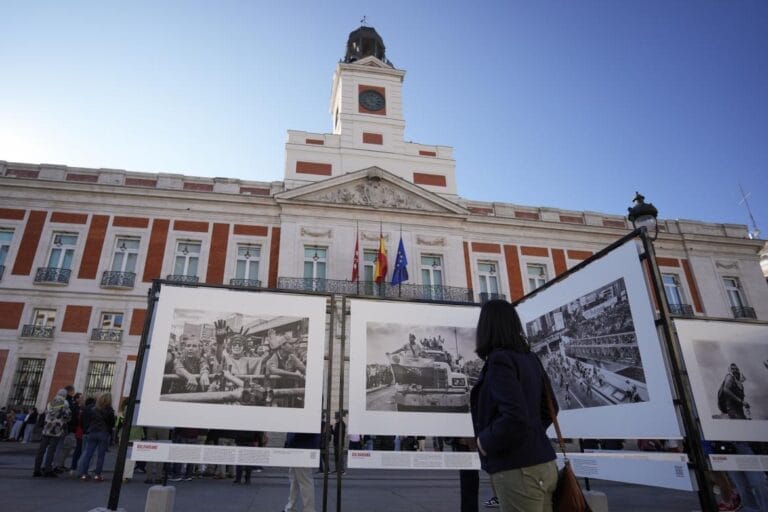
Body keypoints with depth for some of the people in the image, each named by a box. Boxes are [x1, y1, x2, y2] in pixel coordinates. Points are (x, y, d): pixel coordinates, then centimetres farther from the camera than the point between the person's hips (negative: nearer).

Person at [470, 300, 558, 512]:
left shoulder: (499, 360, -16)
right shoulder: (530, 359, 7)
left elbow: (515, 419, -25)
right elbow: (549, 408, 17)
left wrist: (485, 441, -10)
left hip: (518, 470, -8)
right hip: (542, 464, 8)